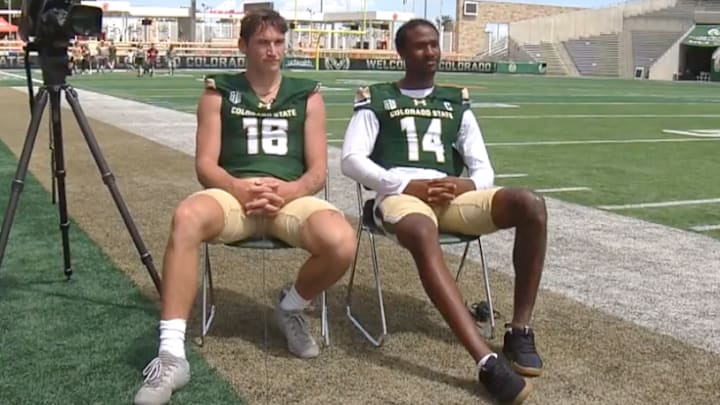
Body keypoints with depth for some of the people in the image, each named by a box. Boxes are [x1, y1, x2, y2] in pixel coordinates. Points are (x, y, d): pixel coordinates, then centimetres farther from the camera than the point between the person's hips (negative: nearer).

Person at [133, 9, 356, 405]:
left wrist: (288, 190, -16)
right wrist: (239, 187, -19)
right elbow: (205, 164, 3)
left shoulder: (307, 95, 14)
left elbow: (318, 171, 7)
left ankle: (291, 307, 4)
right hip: (233, 193, -1)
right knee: (186, 217, -36)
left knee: (341, 243, -31)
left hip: (292, 196, 1)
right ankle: (172, 354, -33)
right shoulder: (219, 92, 11)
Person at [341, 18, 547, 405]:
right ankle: (487, 360, -51)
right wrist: (408, 185, -11)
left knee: (531, 204, -25)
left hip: (451, 195, 4)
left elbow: (483, 167, 19)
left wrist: (469, 185, -7)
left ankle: (519, 330, -17)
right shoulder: (377, 98, 14)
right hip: (400, 194, -4)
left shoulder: (456, 101, 25)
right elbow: (352, 159, 1)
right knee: (422, 233, -42)